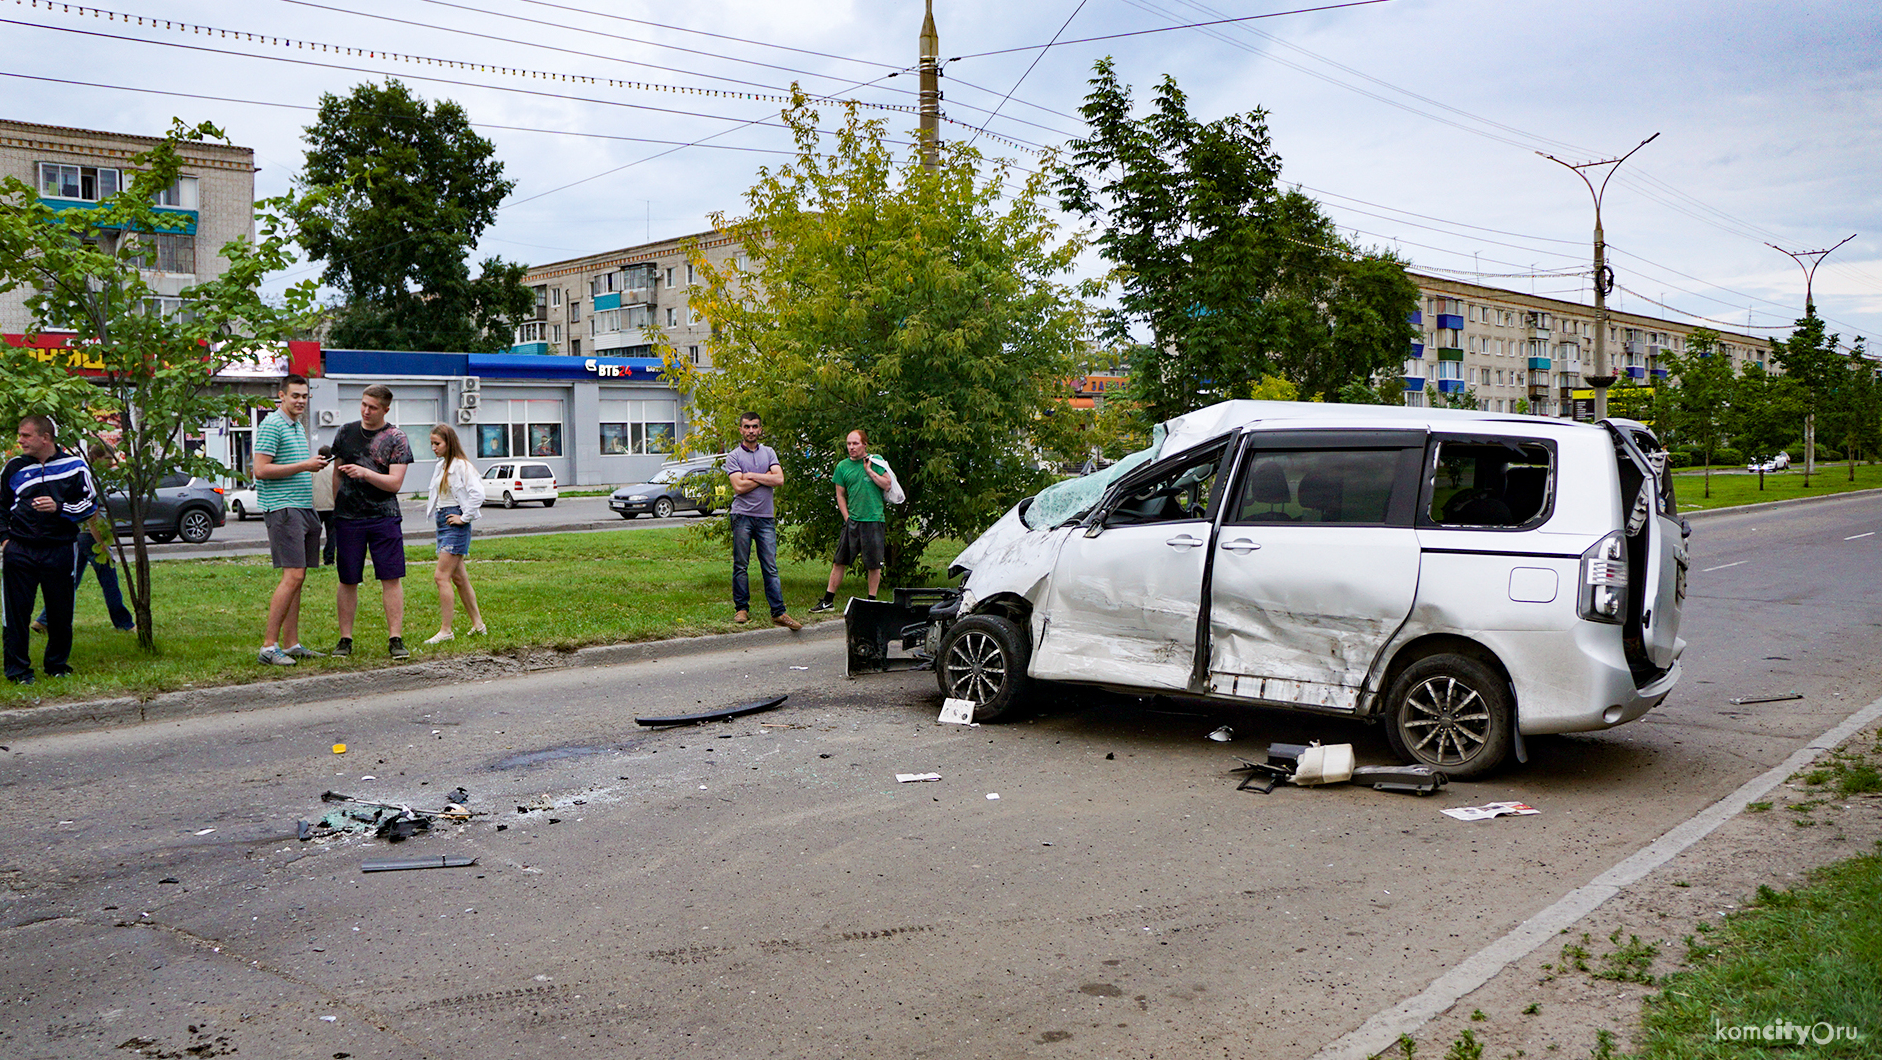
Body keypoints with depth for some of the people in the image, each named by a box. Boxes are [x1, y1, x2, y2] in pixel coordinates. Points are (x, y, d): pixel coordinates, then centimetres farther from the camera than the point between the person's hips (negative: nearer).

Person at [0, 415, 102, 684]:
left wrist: (59, 508, -12)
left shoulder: (74, 466, 2)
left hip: (59, 549, -1)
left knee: (60, 613, 5)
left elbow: (90, 504, 5)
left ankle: (57, 665, 21)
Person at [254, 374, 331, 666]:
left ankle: (291, 644, 11)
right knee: (293, 576, -15)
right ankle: (269, 647, -12)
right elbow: (261, 470, -16)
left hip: (304, 508, 10)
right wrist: (304, 466, -15)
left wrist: (314, 464, 12)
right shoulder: (272, 425, -9)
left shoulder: (298, 426, 20)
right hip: (283, 509, -10)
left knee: (297, 578, 8)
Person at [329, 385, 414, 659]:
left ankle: (395, 639, 0)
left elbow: (395, 483, -8)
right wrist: (336, 507, 15)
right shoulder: (345, 433, 10)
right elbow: (337, 474, 18)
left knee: (391, 579, -4)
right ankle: (345, 639, 14)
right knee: (348, 581, 5)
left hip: (384, 517, -2)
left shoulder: (396, 438, 0)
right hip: (348, 518, 2)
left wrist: (364, 473, -21)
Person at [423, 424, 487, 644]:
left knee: (441, 576, -13)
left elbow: (478, 494, -21)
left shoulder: (462, 466, -13)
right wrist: (432, 509, 14)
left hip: (455, 524, -9)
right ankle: (477, 624, 19)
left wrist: (464, 518, -17)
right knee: (458, 577, 12)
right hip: (442, 522, 9)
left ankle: (445, 630, -9)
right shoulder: (440, 467, 13)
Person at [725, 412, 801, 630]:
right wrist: (765, 477, -4)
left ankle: (778, 612, -2)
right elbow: (739, 487, -10)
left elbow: (779, 479, -3)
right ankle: (741, 609, 13)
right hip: (742, 516, -2)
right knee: (740, 565, 2)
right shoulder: (733, 456, 3)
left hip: (766, 516, 2)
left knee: (770, 567, 0)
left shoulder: (769, 452, 12)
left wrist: (751, 475, -6)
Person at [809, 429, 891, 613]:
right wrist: (847, 517, 3)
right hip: (852, 521, 2)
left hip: (873, 520, -2)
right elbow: (840, 495, 12)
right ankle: (828, 601, 9)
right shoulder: (843, 466, 8)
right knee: (839, 561, 2)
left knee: (874, 564, 2)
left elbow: (887, 484, -4)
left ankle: (872, 601, 14)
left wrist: (869, 470, -9)